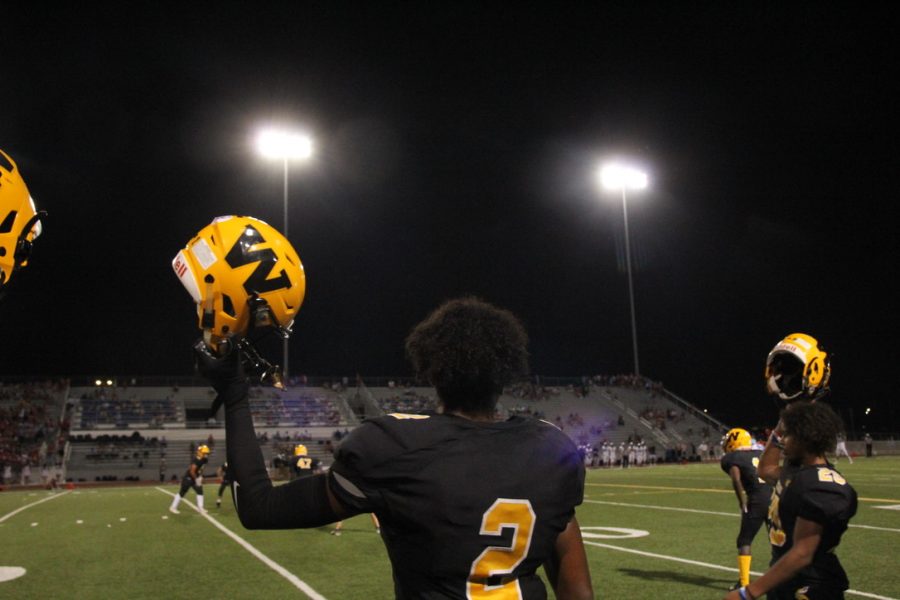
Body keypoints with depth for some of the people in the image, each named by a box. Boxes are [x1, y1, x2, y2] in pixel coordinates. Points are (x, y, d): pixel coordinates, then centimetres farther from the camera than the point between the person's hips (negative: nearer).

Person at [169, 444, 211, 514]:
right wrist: (196, 479, -21)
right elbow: (192, 471, -28)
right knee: (182, 492, -1)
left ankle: (200, 507, 9)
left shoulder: (204, 460, 0)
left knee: (200, 491, 5)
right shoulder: (196, 460, -27)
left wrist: (200, 477, 5)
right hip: (188, 478, -9)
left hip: (195, 478, 9)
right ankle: (173, 507, 10)